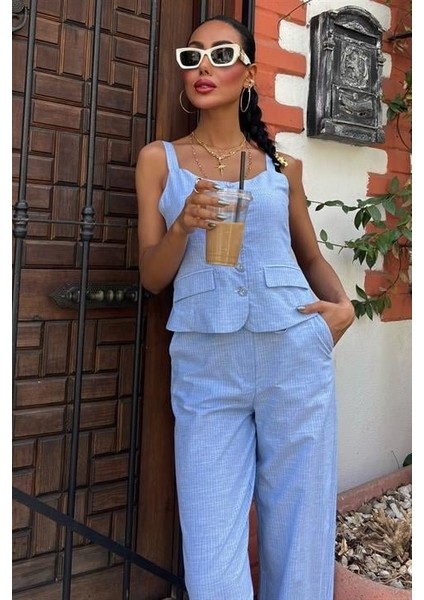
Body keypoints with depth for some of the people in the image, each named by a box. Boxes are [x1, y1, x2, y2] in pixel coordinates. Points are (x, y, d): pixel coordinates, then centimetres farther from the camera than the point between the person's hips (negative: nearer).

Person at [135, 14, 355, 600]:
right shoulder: (159, 159, 9)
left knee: (299, 533, 7)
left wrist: (343, 304, 0)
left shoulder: (282, 165, 11)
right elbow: (151, 276, 4)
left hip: (295, 354, 1)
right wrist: (185, 224, -15)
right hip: (204, 361, -1)